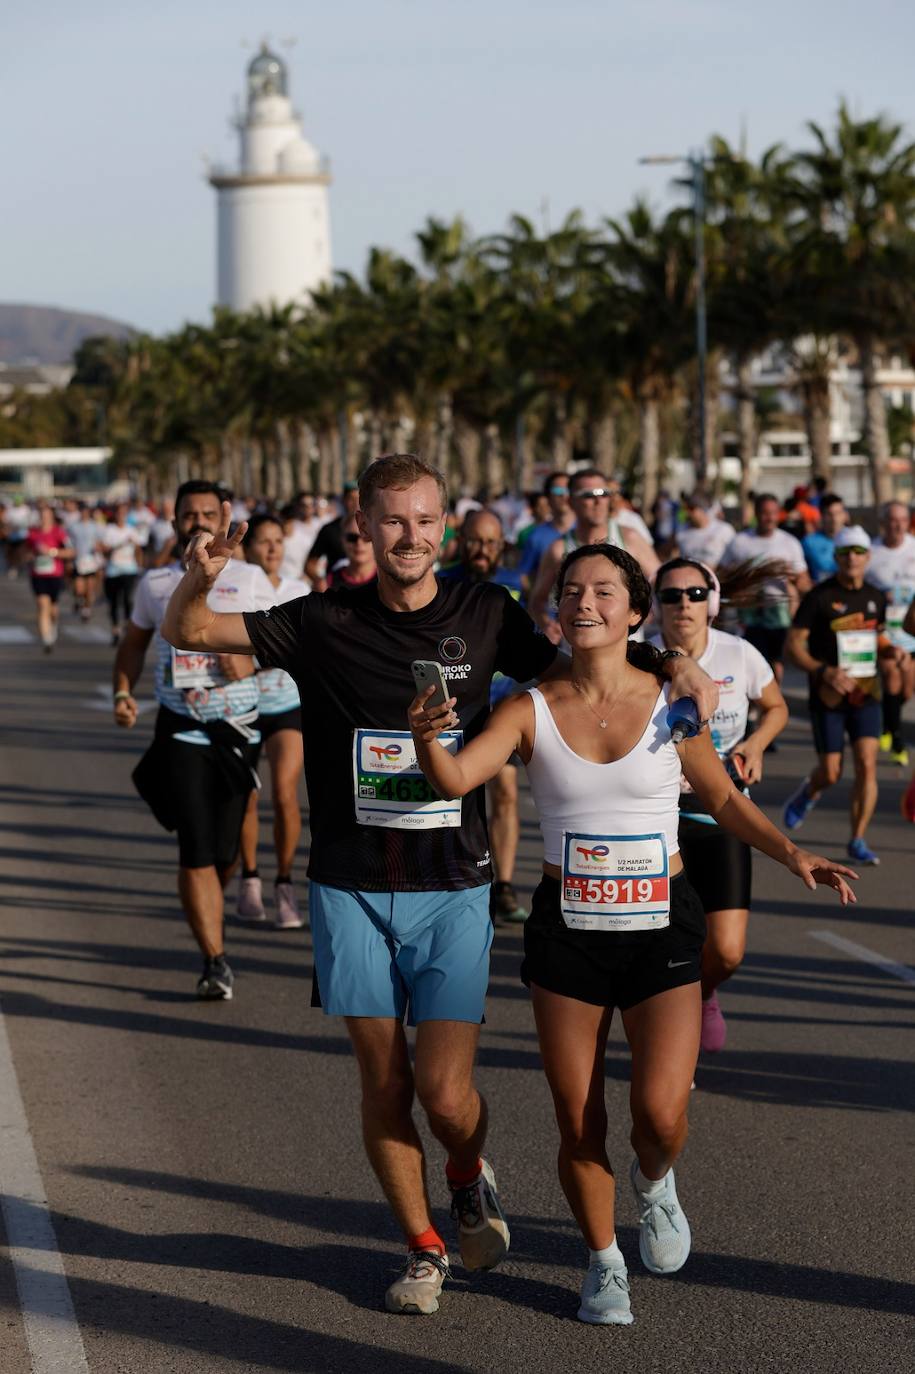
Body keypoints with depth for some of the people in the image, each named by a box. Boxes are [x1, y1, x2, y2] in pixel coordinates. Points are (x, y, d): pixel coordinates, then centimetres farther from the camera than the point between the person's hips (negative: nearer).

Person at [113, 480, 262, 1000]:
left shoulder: (246, 578, 4)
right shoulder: (156, 583, 7)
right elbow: (135, 642, 21)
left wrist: (250, 658, -10)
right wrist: (123, 692, 5)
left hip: (238, 728, 1)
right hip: (181, 729, -1)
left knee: (226, 849, 7)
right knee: (196, 849, -11)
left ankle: (210, 911, 40)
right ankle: (215, 961, -8)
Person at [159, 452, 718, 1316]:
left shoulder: (485, 615, 0)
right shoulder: (326, 625, -1)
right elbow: (185, 632, 2)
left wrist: (674, 666, -6)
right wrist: (200, 577, -20)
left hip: (452, 889, -1)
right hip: (351, 889, 1)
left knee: (445, 1095, -7)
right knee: (382, 1083, 7)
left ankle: (469, 1177, 27)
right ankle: (422, 1247, 26)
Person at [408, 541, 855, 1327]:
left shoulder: (671, 706, -2)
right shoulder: (532, 711, -4)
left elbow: (725, 800, 10)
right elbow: (456, 779, -19)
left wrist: (793, 856, -3)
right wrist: (427, 739, -40)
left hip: (661, 926, 0)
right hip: (567, 930, 0)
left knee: (661, 1116, -11)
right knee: (578, 1124, 4)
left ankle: (654, 1183, 26)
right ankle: (604, 1261, 28)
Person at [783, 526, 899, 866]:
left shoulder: (876, 598, 7)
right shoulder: (819, 597, -9)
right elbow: (794, 644, -9)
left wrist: (890, 651, -2)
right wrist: (824, 671, -23)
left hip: (866, 694, 3)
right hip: (828, 697, -3)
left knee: (867, 765, -9)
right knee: (830, 773, 1)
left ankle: (858, 841, 0)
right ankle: (808, 793, 38)